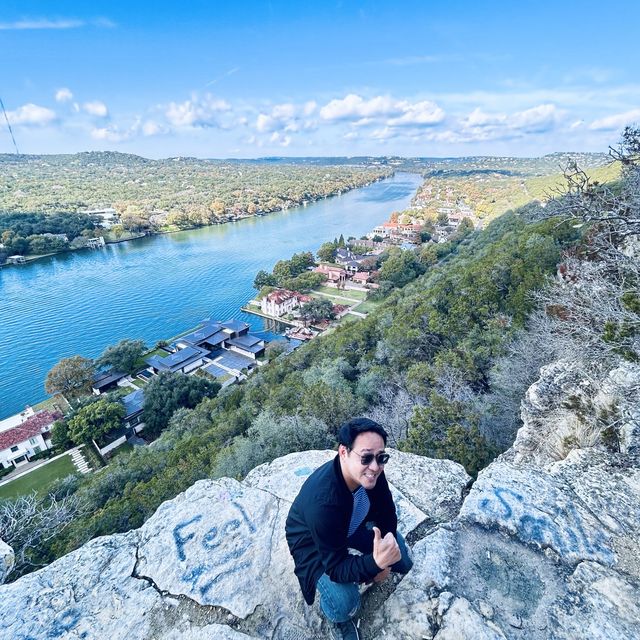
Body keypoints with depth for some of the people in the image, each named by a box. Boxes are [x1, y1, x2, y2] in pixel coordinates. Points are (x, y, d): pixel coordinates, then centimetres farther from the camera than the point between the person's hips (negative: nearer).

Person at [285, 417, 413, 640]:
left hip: (354, 526, 5)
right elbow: (336, 566, -32)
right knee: (344, 604, -25)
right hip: (313, 544, -5)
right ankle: (338, 617, 11)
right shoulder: (322, 501, -43)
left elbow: (386, 514, -6)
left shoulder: (371, 473, -25)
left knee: (402, 562, 2)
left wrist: (383, 558, -11)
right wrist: (375, 563, -47)